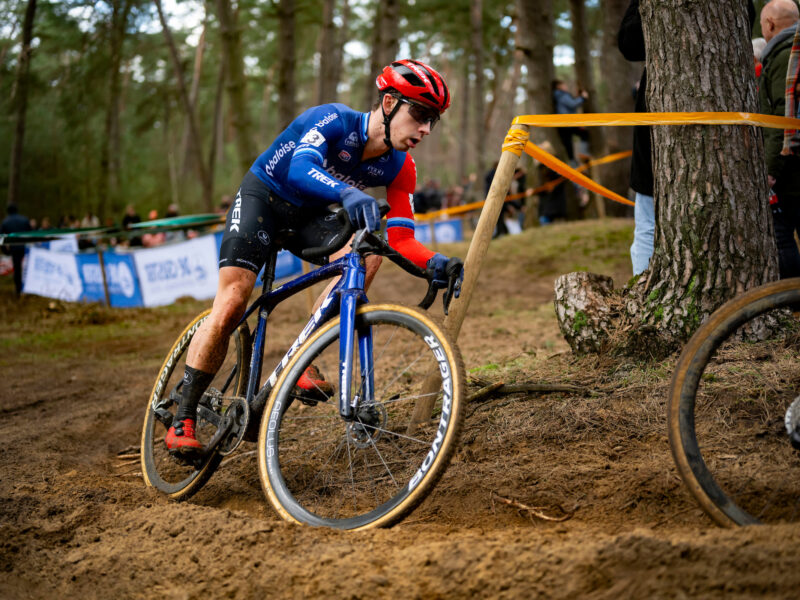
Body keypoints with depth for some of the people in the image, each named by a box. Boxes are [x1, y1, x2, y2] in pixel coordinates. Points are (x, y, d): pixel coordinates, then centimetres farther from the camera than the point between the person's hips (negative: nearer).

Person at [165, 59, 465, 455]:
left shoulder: (399, 169, -12)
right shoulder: (335, 120, -29)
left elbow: (400, 240, -15)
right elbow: (300, 169, -47)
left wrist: (435, 263, -37)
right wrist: (347, 193, -67)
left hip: (309, 216, 5)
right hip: (263, 198, -5)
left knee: (368, 253, -25)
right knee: (231, 305, -17)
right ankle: (182, 419, -6)